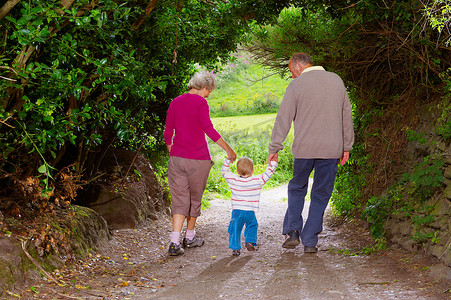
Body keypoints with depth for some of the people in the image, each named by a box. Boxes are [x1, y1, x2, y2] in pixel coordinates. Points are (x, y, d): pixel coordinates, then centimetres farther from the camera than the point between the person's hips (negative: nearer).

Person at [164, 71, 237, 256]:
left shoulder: (175, 102, 8)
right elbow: (209, 129, -18)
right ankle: (189, 237, 28)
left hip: (177, 158, 4)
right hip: (198, 158, -4)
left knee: (179, 200, 3)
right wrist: (228, 149, -13)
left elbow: (168, 133, 10)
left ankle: (174, 243, -11)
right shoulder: (200, 103, -9)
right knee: (195, 198, 14)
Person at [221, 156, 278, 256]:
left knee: (235, 229, 8)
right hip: (250, 212, 0)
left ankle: (235, 248, 1)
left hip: (236, 211, 0)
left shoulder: (233, 180, 1)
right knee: (252, 226, 22)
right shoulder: (257, 181, -3)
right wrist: (273, 162, 15)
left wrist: (228, 159, 23)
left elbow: (224, 171, 16)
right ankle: (250, 241, 9)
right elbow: (268, 173, 5)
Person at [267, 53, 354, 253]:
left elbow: (284, 118, -3)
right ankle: (310, 241, 8)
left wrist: (274, 148, 2)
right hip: (331, 148, 2)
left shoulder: (296, 85, -3)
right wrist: (347, 146, 19)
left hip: (304, 148, -2)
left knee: (297, 188, 18)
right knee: (321, 195, 9)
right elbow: (346, 115, 13)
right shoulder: (336, 80, 10)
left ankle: (292, 232, 8)